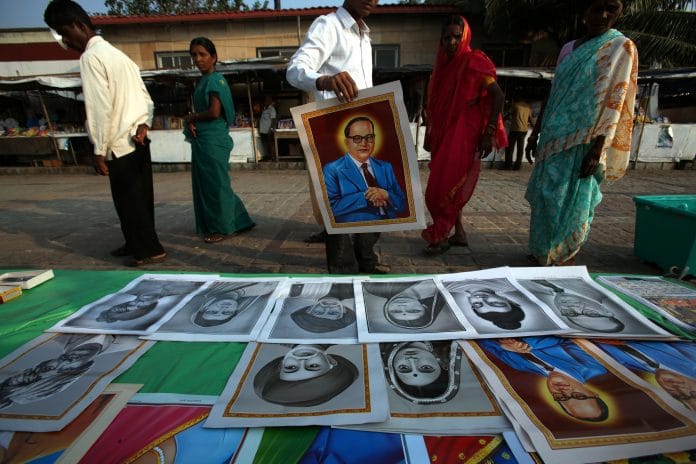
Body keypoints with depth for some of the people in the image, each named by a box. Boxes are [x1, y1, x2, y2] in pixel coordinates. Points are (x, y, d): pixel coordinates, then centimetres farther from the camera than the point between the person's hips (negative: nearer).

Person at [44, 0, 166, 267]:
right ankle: (136, 244, 27)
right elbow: (146, 99, 14)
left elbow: (100, 108, -16)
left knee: (129, 202, 0)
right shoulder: (117, 54, 19)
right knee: (139, 199, 14)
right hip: (138, 141, 9)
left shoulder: (91, 56, -9)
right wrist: (143, 125, -1)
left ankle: (151, 250, 8)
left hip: (120, 145, -9)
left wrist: (99, 150, -12)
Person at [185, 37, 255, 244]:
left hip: (213, 141, -9)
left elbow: (214, 112, -20)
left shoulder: (214, 80, -9)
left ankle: (222, 227, 9)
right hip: (201, 140, 9)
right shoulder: (203, 80, 18)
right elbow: (201, 110, 17)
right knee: (204, 184, 13)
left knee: (215, 184, -2)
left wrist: (191, 117, -4)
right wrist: (191, 123, -3)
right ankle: (212, 225, 24)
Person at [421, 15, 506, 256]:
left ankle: (440, 236, 1)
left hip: (463, 134, -7)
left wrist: (489, 133, -17)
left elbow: (497, 95, -10)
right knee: (446, 184, 7)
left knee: (447, 184, -10)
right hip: (443, 134, 7)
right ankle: (459, 233, 17)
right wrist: (430, 135, 16)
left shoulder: (473, 62, -5)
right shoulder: (443, 65, 14)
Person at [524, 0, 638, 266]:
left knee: (570, 200, -6)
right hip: (555, 137, 6)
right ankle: (544, 252, 23)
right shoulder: (569, 49, 16)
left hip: (583, 141, -6)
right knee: (546, 196, 8)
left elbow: (614, 100, -10)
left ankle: (565, 259, 8)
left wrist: (597, 149, -19)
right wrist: (535, 132, 14)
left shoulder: (621, 47, -1)